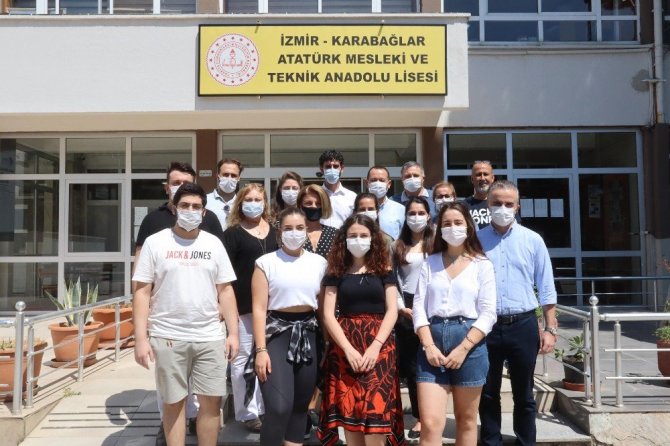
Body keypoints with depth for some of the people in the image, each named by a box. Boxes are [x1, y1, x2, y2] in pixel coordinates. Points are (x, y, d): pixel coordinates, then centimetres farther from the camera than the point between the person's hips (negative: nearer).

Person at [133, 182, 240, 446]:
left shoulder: (214, 244, 6)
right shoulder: (155, 243, 0)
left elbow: (225, 290, 8)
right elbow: (142, 293, -2)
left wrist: (233, 333, 2)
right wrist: (141, 338, -8)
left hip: (210, 337, 2)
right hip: (167, 337, -2)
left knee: (212, 401, 6)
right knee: (173, 403, 9)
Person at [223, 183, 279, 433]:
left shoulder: (273, 232, 13)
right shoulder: (233, 233, -1)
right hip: (243, 305, -4)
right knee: (243, 358, 2)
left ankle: (264, 407, 26)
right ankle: (247, 412, 14)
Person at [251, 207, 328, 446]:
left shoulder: (319, 262, 8)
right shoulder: (266, 262, -2)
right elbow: (259, 308, -6)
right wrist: (261, 349, -13)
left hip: (308, 334, 4)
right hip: (277, 333, -4)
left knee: (300, 405, 12)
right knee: (279, 407, -15)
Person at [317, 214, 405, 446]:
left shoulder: (383, 270, 7)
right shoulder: (336, 271, 6)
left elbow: (392, 310, 1)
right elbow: (328, 315, 0)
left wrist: (375, 346, -12)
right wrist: (349, 350, -12)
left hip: (379, 346, 0)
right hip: (344, 347, 1)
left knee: (376, 416, -7)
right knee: (349, 412, 2)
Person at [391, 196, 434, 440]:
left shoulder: (436, 243, 2)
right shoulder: (398, 245, 9)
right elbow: (392, 279, 5)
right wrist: (401, 307, -4)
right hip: (406, 307, 2)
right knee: (410, 363, 6)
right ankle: (420, 416, 17)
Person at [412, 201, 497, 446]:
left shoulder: (482, 265, 3)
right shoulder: (430, 263, 9)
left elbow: (488, 314, -3)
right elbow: (419, 307, 3)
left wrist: (463, 348, -13)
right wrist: (429, 345, -10)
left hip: (469, 343, -1)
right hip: (433, 341, 1)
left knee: (466, 420, 12)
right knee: (430, 423, -6)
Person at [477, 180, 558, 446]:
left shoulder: (533, 240, 2)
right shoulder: (476, 240, 2)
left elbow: (546, 289, 4)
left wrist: (550, 329, 0)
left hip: (523, 326, 0)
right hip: (486, 326, 1)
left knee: (523, 395, 12)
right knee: (488, 394, 12)